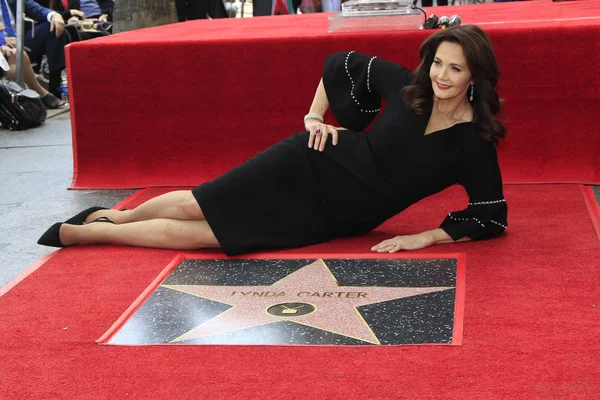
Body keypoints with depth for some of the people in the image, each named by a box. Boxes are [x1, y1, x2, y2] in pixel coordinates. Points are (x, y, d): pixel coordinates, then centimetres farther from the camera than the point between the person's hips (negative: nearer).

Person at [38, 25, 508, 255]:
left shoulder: (474, 145, -12)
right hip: (311, 166, 1)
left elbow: (491, 216, -8)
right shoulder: (406, 85, -8)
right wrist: (316, 118, 2)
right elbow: (340, 63, 7)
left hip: (333, 221, 0)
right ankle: (111, 216, 27)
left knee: (195, 233, -3)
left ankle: (84, 232, 14)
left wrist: (425, 237, -15)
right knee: (195, 204, -4)